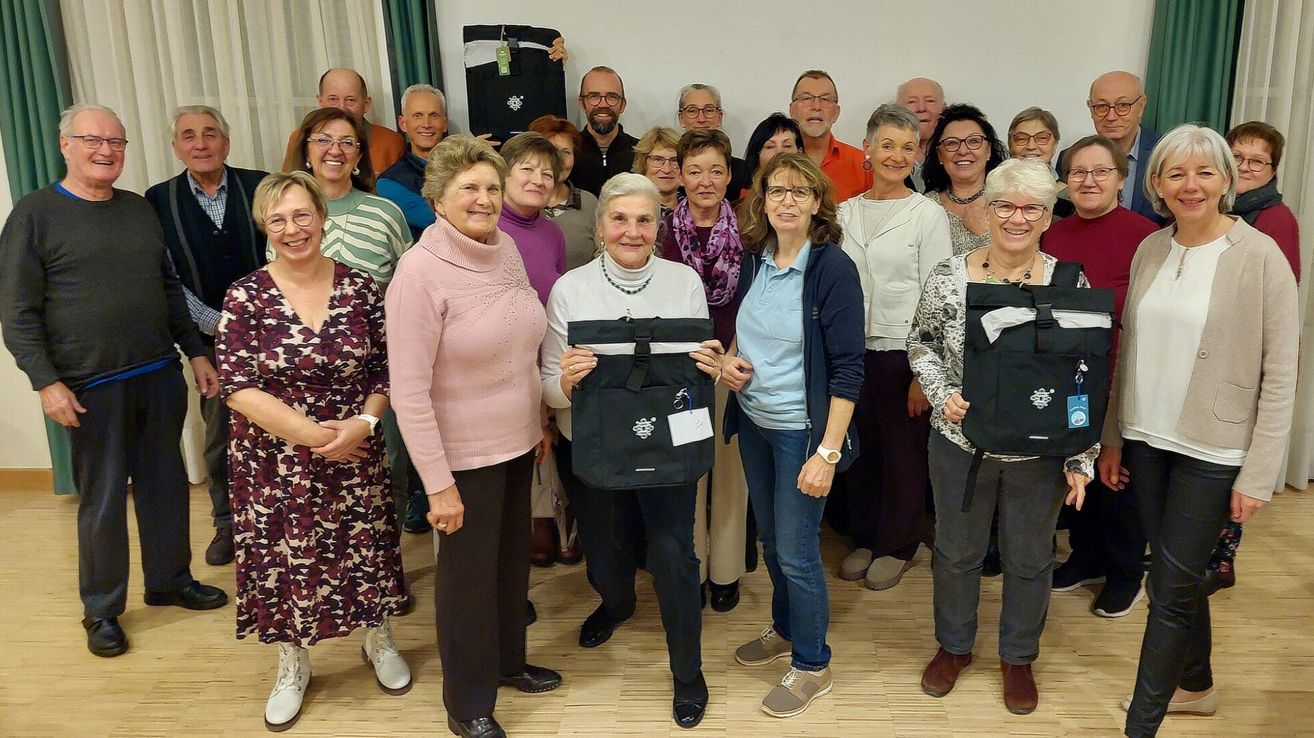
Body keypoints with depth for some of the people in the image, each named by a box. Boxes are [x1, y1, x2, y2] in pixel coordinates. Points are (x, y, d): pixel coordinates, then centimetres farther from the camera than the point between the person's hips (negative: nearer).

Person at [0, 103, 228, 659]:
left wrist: (196, 353, 12)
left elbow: (170, 289, 17)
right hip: (91, 388, -5)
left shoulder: (140, 210, 11)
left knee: (166, 485, 14)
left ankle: (170, 580, 32)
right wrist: (46, 382, -14)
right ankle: (101, 610, 22)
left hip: (160, 377, 5)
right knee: (102, 500, 5)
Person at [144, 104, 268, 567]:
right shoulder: (159, 200, 1)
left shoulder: (259, 187, 0)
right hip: (211, 339, 1)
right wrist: (215, 323, -10)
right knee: (219, 434, 9)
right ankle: (227, 523, 26)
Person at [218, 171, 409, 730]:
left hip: (355, 455, 1)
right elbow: (239, 388, -13)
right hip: (274, 462, -1)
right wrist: (311, 434, -18)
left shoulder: (360, 288, -4)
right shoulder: (246, 296, -8)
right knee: (283, 559, 11)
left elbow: (384, 372, 0)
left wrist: (362, 423, -17)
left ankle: (379, 641, 40)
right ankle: (292, 667, 35)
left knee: (364, 550, 13)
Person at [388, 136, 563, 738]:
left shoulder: (506, 248, 0)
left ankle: (508, 661, 46)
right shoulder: (421, 271, -21)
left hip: (516, 442, 7)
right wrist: (438, 484, -20)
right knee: (468, 574, 10)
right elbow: (409, 391, -21)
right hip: (464, 454, -6)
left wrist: (538, 422, 15)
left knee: (512, 559, 22)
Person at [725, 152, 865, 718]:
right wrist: (730, 358, -4)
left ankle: (811, 665, 24)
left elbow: (847, 368, -17)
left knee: (796, 551, 3)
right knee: (770, 538, 20)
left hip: (802, 430, -6)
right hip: (754, 422, 6)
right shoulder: (755, 262, 2)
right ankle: (785, 629, 43)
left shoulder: (833, 269, -16)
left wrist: (828, 452, -21)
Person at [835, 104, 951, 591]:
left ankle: (896, 547, 25)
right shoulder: (845, 212, 7)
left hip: (903, 351, -3)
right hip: (851, 350, 4)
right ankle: (864, 538, 30)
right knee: (858, 449, 12)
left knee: (904, 454, 7)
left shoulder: (928, 215, -4)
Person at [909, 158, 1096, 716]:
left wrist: (1082, 460, -5)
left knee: (1030, 558, 16)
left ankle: (1018, 656, 40)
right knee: (957, 550, 17)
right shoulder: (948, 276, -8)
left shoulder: (1069, 283, -8)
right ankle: (954, 646, 41)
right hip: (960, 443, 0)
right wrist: (942, 394, -14)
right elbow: (921, 344, 4)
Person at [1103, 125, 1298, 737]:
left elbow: (1280, 377, -10)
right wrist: (1112, 438, 10)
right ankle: (1195, 685, 40)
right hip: (1147, 440, 5)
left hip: (1213, 451, -5)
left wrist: (1258, 475, -12)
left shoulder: (1260, 257, -11)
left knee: (1172, 588, -2)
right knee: (1178, 574, 18)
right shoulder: (1150, 250, 4)